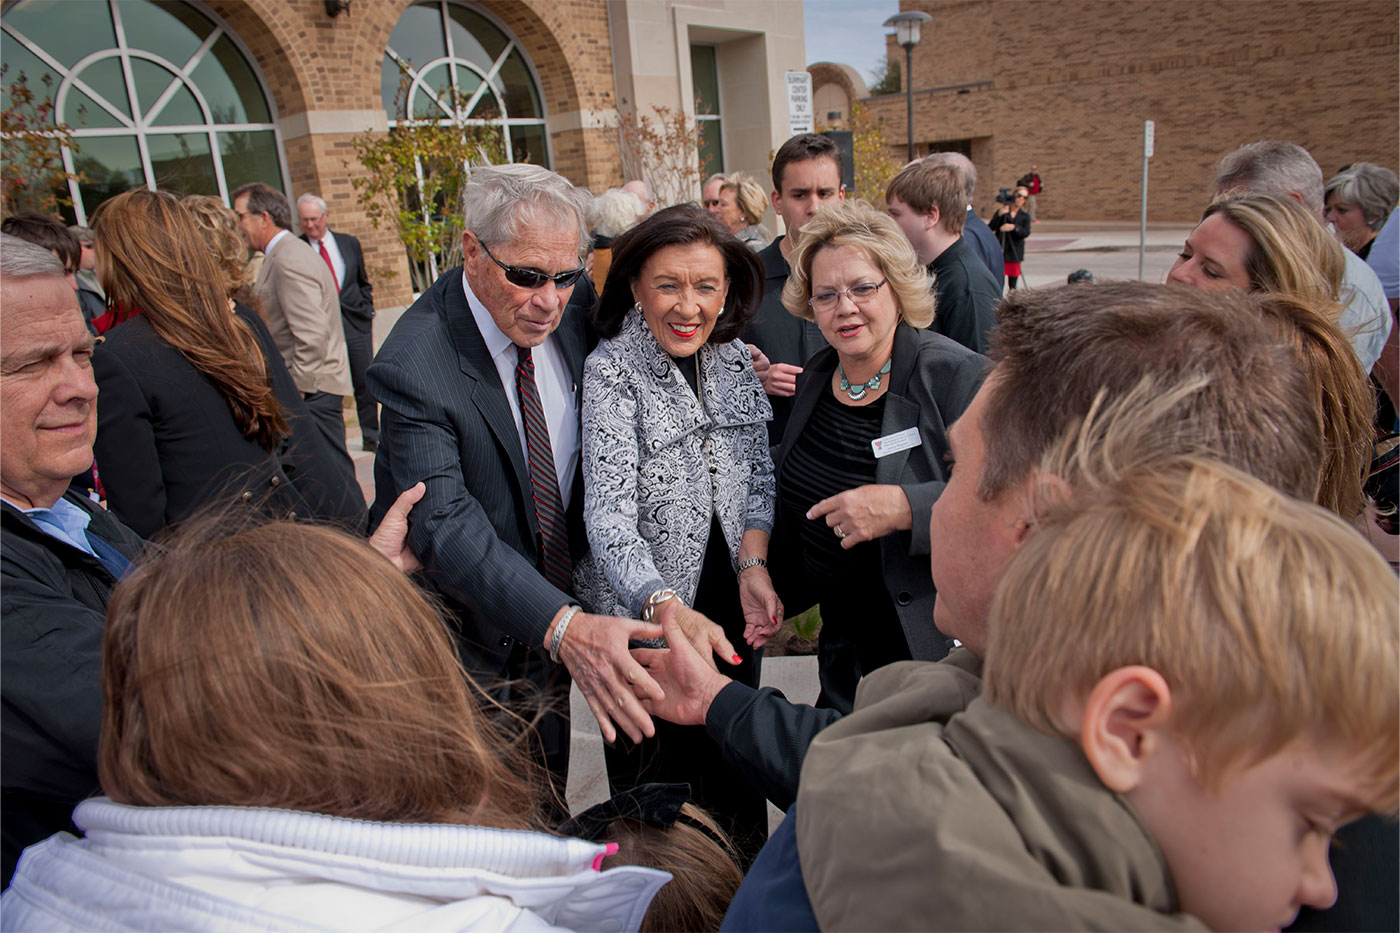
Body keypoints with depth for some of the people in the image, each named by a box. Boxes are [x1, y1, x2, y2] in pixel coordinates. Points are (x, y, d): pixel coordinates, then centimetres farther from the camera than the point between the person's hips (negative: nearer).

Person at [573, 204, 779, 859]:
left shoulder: (734, 359, 1)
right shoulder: (611, 371, -16)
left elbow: (759, 475, 8)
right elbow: (608, 514, -26)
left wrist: (753, 565, -9)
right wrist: (667, 608, -41)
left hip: (730, 609, 5)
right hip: (644, 617, -5)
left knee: (736, 767, 20)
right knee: (656, 785, 11)